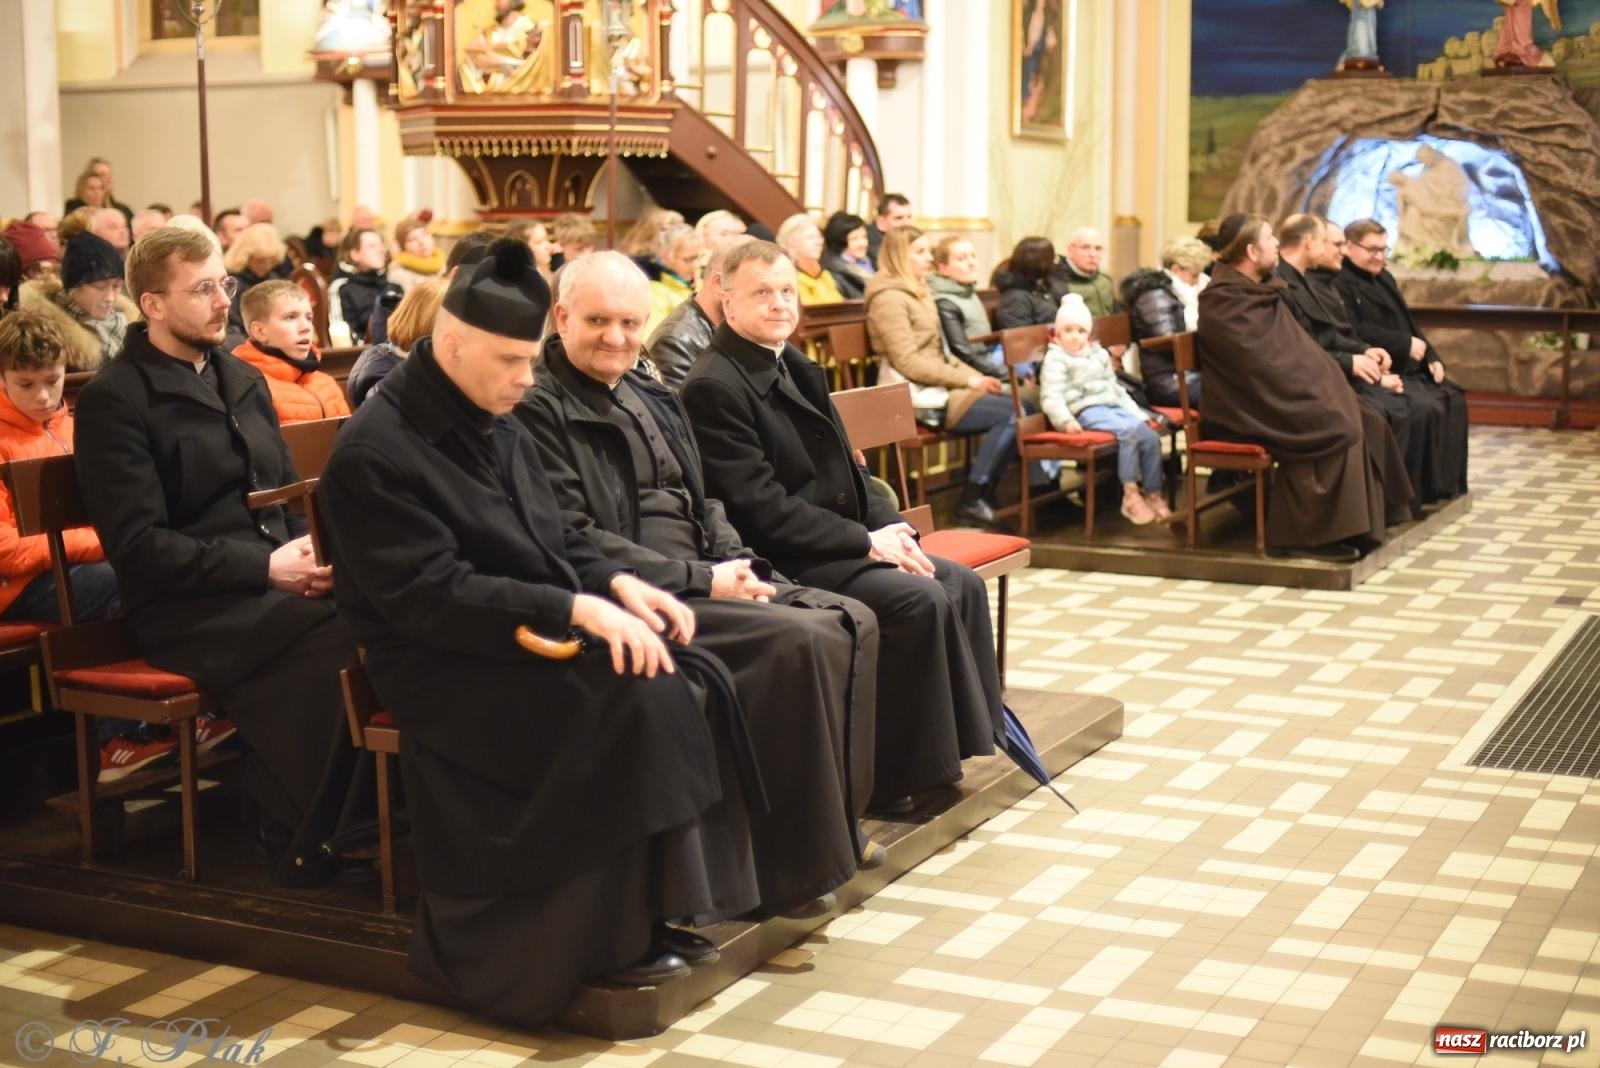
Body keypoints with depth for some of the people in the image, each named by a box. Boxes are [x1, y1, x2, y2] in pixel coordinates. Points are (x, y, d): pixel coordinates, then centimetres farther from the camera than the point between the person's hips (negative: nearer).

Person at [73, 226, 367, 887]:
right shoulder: (114, 400, -6)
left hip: (273, 581, 6)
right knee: (337, 638, -31)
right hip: (186, 606, -6)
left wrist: (311, 549, -3)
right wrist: (264, 567, -20)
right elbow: (138, 546, -13)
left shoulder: (242, 379, 17)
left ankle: (369, 811, -11)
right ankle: (302, 842, -15)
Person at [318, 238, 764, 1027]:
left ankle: (660, 899, -5)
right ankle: (617, 933, -13)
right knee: (635, 701, -27)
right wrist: (575, 609, -28)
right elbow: (431, 595, -22)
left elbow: (554, 543, 17)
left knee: (694, 679, -13)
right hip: (446, 662, -8)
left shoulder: (496, 423, 11)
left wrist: (617, 584, -5)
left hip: (534, 630, 8)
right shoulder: (374, 452, -15)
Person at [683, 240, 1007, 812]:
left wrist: (890, 527, -1)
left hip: (838, 544, 9)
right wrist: (866, 542, -18)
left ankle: (970, 732, 8)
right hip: (781, 564, -9)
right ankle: (898, 779, -11)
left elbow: (843, 468, 18)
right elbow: (759, 506, -21)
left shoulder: (793, 367, 14)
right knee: (921, 601, -22)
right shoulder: (714, 386, -15)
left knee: (962, 584, -1)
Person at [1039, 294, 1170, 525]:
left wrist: (1136, 412, 19)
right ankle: (1131, 496, -29)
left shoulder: (1099, 355, 22)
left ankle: (1153, 495, -6)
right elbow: (1051, 396, -11)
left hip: (1114, 407, 8)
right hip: (1087, 411, -7)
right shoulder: (1056, 359, 0)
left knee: (1151, 436, -12)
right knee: (1127, 431, -31)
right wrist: (1065, 420, -27)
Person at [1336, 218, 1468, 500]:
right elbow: (1355, 333, -24)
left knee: (1453, 398, 1)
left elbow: (1408, 323, 23)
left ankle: (1453, 484, 6)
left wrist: (1432, 357, 7)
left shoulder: (1384, 278, 20)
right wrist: (1406, 345, -20)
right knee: (1431, 407, -23)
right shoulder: (1341, 284, -12)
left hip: (1410, 368, 10)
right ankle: (1433, 489, -14)